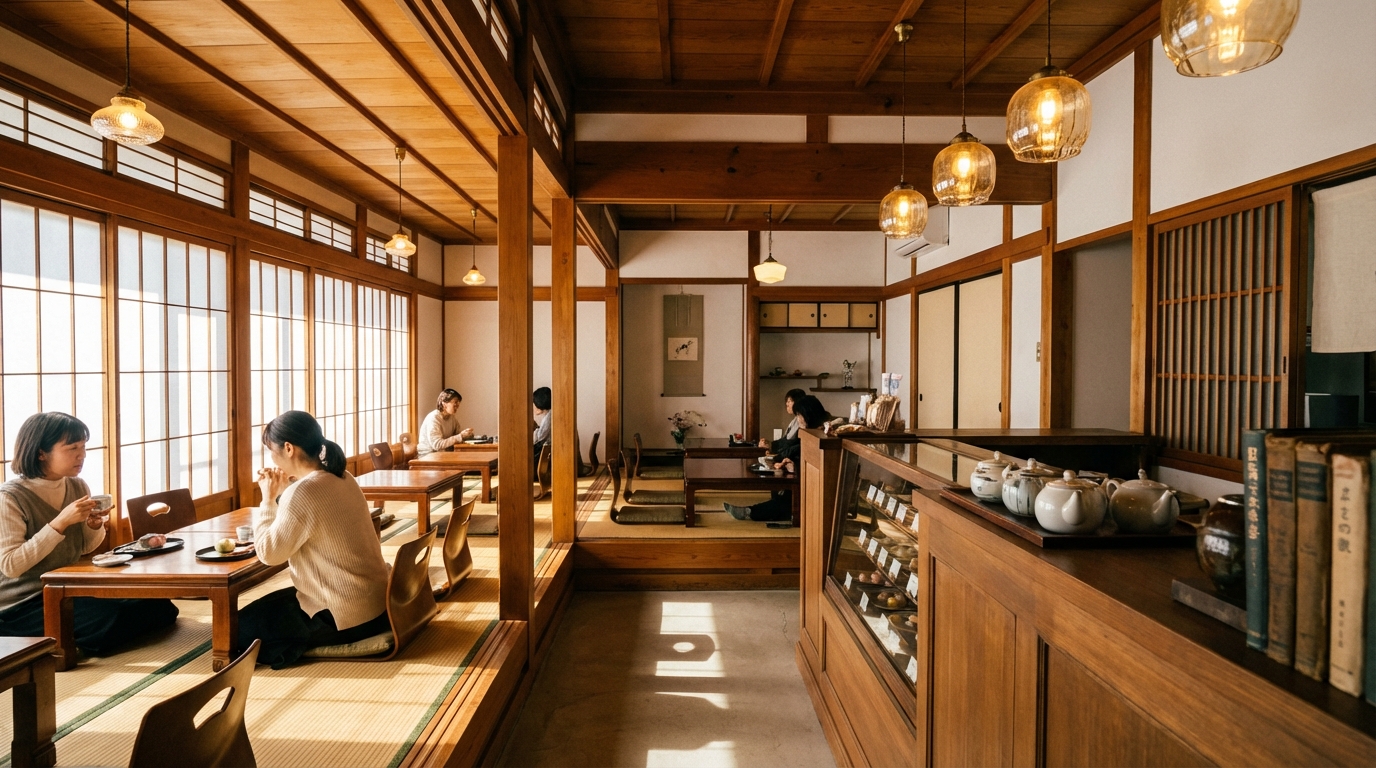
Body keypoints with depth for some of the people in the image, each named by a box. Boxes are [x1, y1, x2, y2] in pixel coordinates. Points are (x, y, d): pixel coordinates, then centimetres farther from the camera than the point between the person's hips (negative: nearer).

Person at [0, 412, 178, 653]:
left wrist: (95, 525, -9)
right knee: (106, 622, -30)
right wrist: (61, 521, -28)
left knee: (159, 606, -9)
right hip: (21, 606, -7)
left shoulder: (77, 487, 3)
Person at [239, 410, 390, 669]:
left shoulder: (304, 491, -23)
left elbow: (269, 553, -16)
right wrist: (283, 493, 8)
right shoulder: (341, 478, 5)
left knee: (242, 626, 6)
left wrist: (268, 499, -7)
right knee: (268, 605, 28)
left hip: (345, 615, -9)